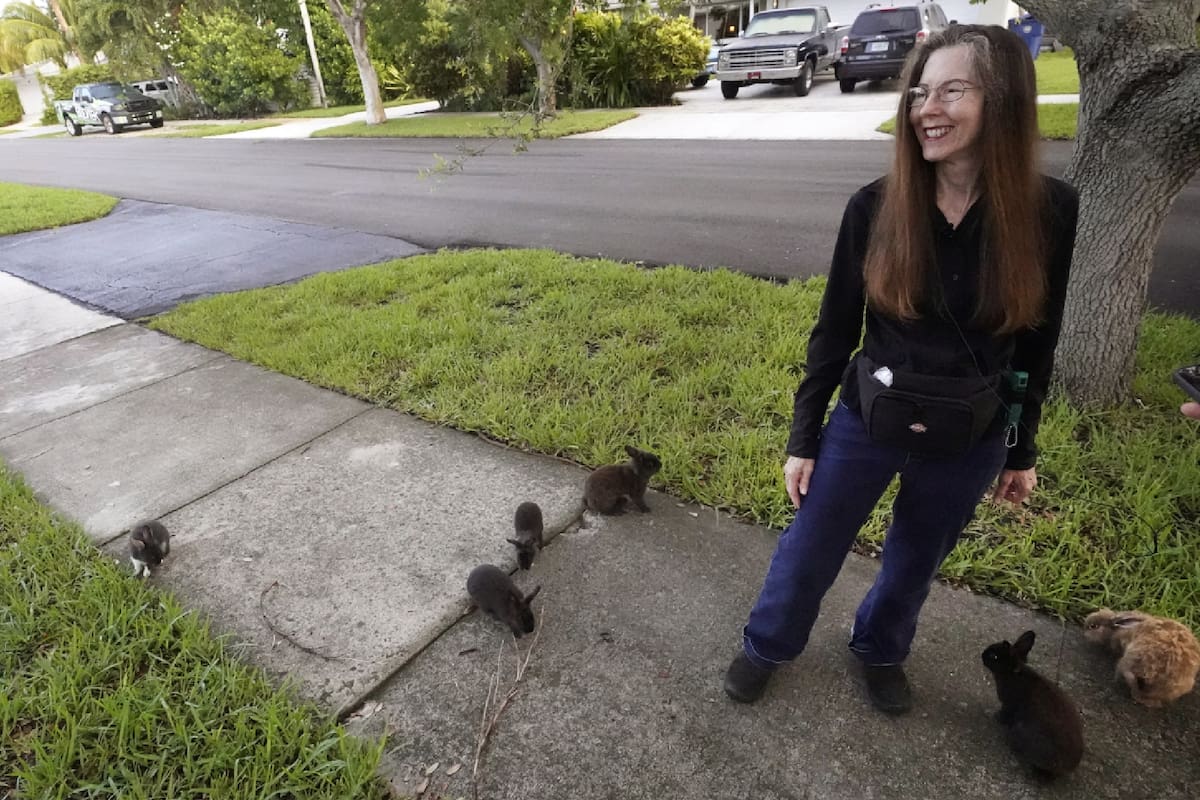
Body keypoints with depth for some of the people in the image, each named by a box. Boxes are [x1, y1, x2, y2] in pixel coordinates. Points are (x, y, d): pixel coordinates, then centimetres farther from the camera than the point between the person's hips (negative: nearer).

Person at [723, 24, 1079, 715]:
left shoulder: (1051, 212, -11)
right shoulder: (875, 208, -13)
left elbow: (1037, 342, 0)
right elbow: (834, 332, -6)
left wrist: (1021, 451, 7)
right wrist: (803, 439, -3)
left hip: (970, 438, 1)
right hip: (867, 421, -1)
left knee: (915, 565, 22)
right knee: (808, 554, 12)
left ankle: (881, 651, 53)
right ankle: (768, 647, 42)